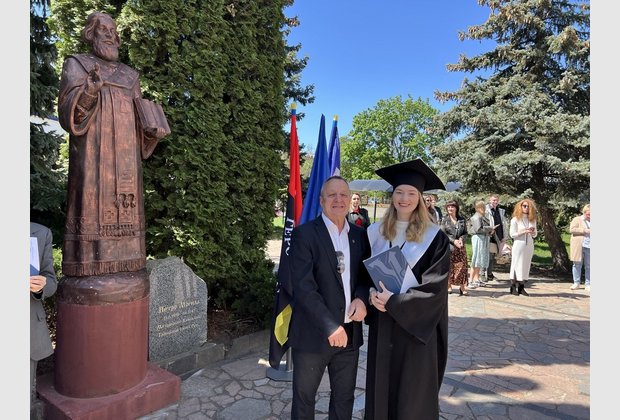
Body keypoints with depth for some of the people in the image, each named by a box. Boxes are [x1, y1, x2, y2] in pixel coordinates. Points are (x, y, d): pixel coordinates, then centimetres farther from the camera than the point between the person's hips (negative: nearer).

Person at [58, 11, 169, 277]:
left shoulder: (129, 75, 22)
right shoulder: (76, 65, 9)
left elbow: (138, 118, 19)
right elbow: (68, 112, -4)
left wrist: (152, 130, -4)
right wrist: (89, 92, -23)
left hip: (125, 153, 5)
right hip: (94, 150, -4)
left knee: (124, 203, -1)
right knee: (93, 201, -11)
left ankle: (121, 264, 1)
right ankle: (87, 265, -8)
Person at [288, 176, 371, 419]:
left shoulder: (360, 235, 5)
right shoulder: (304, 234, -11)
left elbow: (367, 273, 11)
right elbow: (303, 287, -17)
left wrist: (362, 298, -10)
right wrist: (330, 326, -20)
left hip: (350, 332, 4)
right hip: (313, 333, -4)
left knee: (344, 399, 19)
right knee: (304, 399, 15)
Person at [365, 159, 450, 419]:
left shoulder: (434, 238, -8)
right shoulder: (375, 232, 3)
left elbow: (435, 286, -12)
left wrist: (394, 302, -18)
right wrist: (372, 295, -12)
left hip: (416, 325, -3)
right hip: (381, 323, 3)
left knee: (414, 393, 9)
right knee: (381, 387, 14)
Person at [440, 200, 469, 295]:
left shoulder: (462, 219, 10)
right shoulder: (444, 219, 2)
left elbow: (465, 233, 11)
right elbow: (443, 233, -4)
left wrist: (461, 239, -10)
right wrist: (453, 241, -14)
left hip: (460, 246, 2)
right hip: (448, 246, -2)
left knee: (461, 266, -2)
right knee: (449, 267, 1)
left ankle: (462, 288, 2)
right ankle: (449, 287, 12)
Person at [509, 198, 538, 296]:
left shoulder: (532, 219, 13)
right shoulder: (515, 219, -2)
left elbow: (535, 235, 17)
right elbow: (512, 234, -6)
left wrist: (533, 231, -5)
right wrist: (524, 231, -16)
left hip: (529, 246, 5)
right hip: (518, 245, -5)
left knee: (526, 266, 4)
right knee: (517, 265, -4)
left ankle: (521, 288, 9)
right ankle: (513, 288, 1)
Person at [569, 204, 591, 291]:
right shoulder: (577, 219, 5)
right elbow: (572, 229, -8)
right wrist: (584, 230, -16)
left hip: (589, 247, 3)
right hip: (578, 247, -3)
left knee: (589, 266, 3)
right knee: (577, 264, 2)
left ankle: (588, 284, 10)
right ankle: (576, 283, 10)